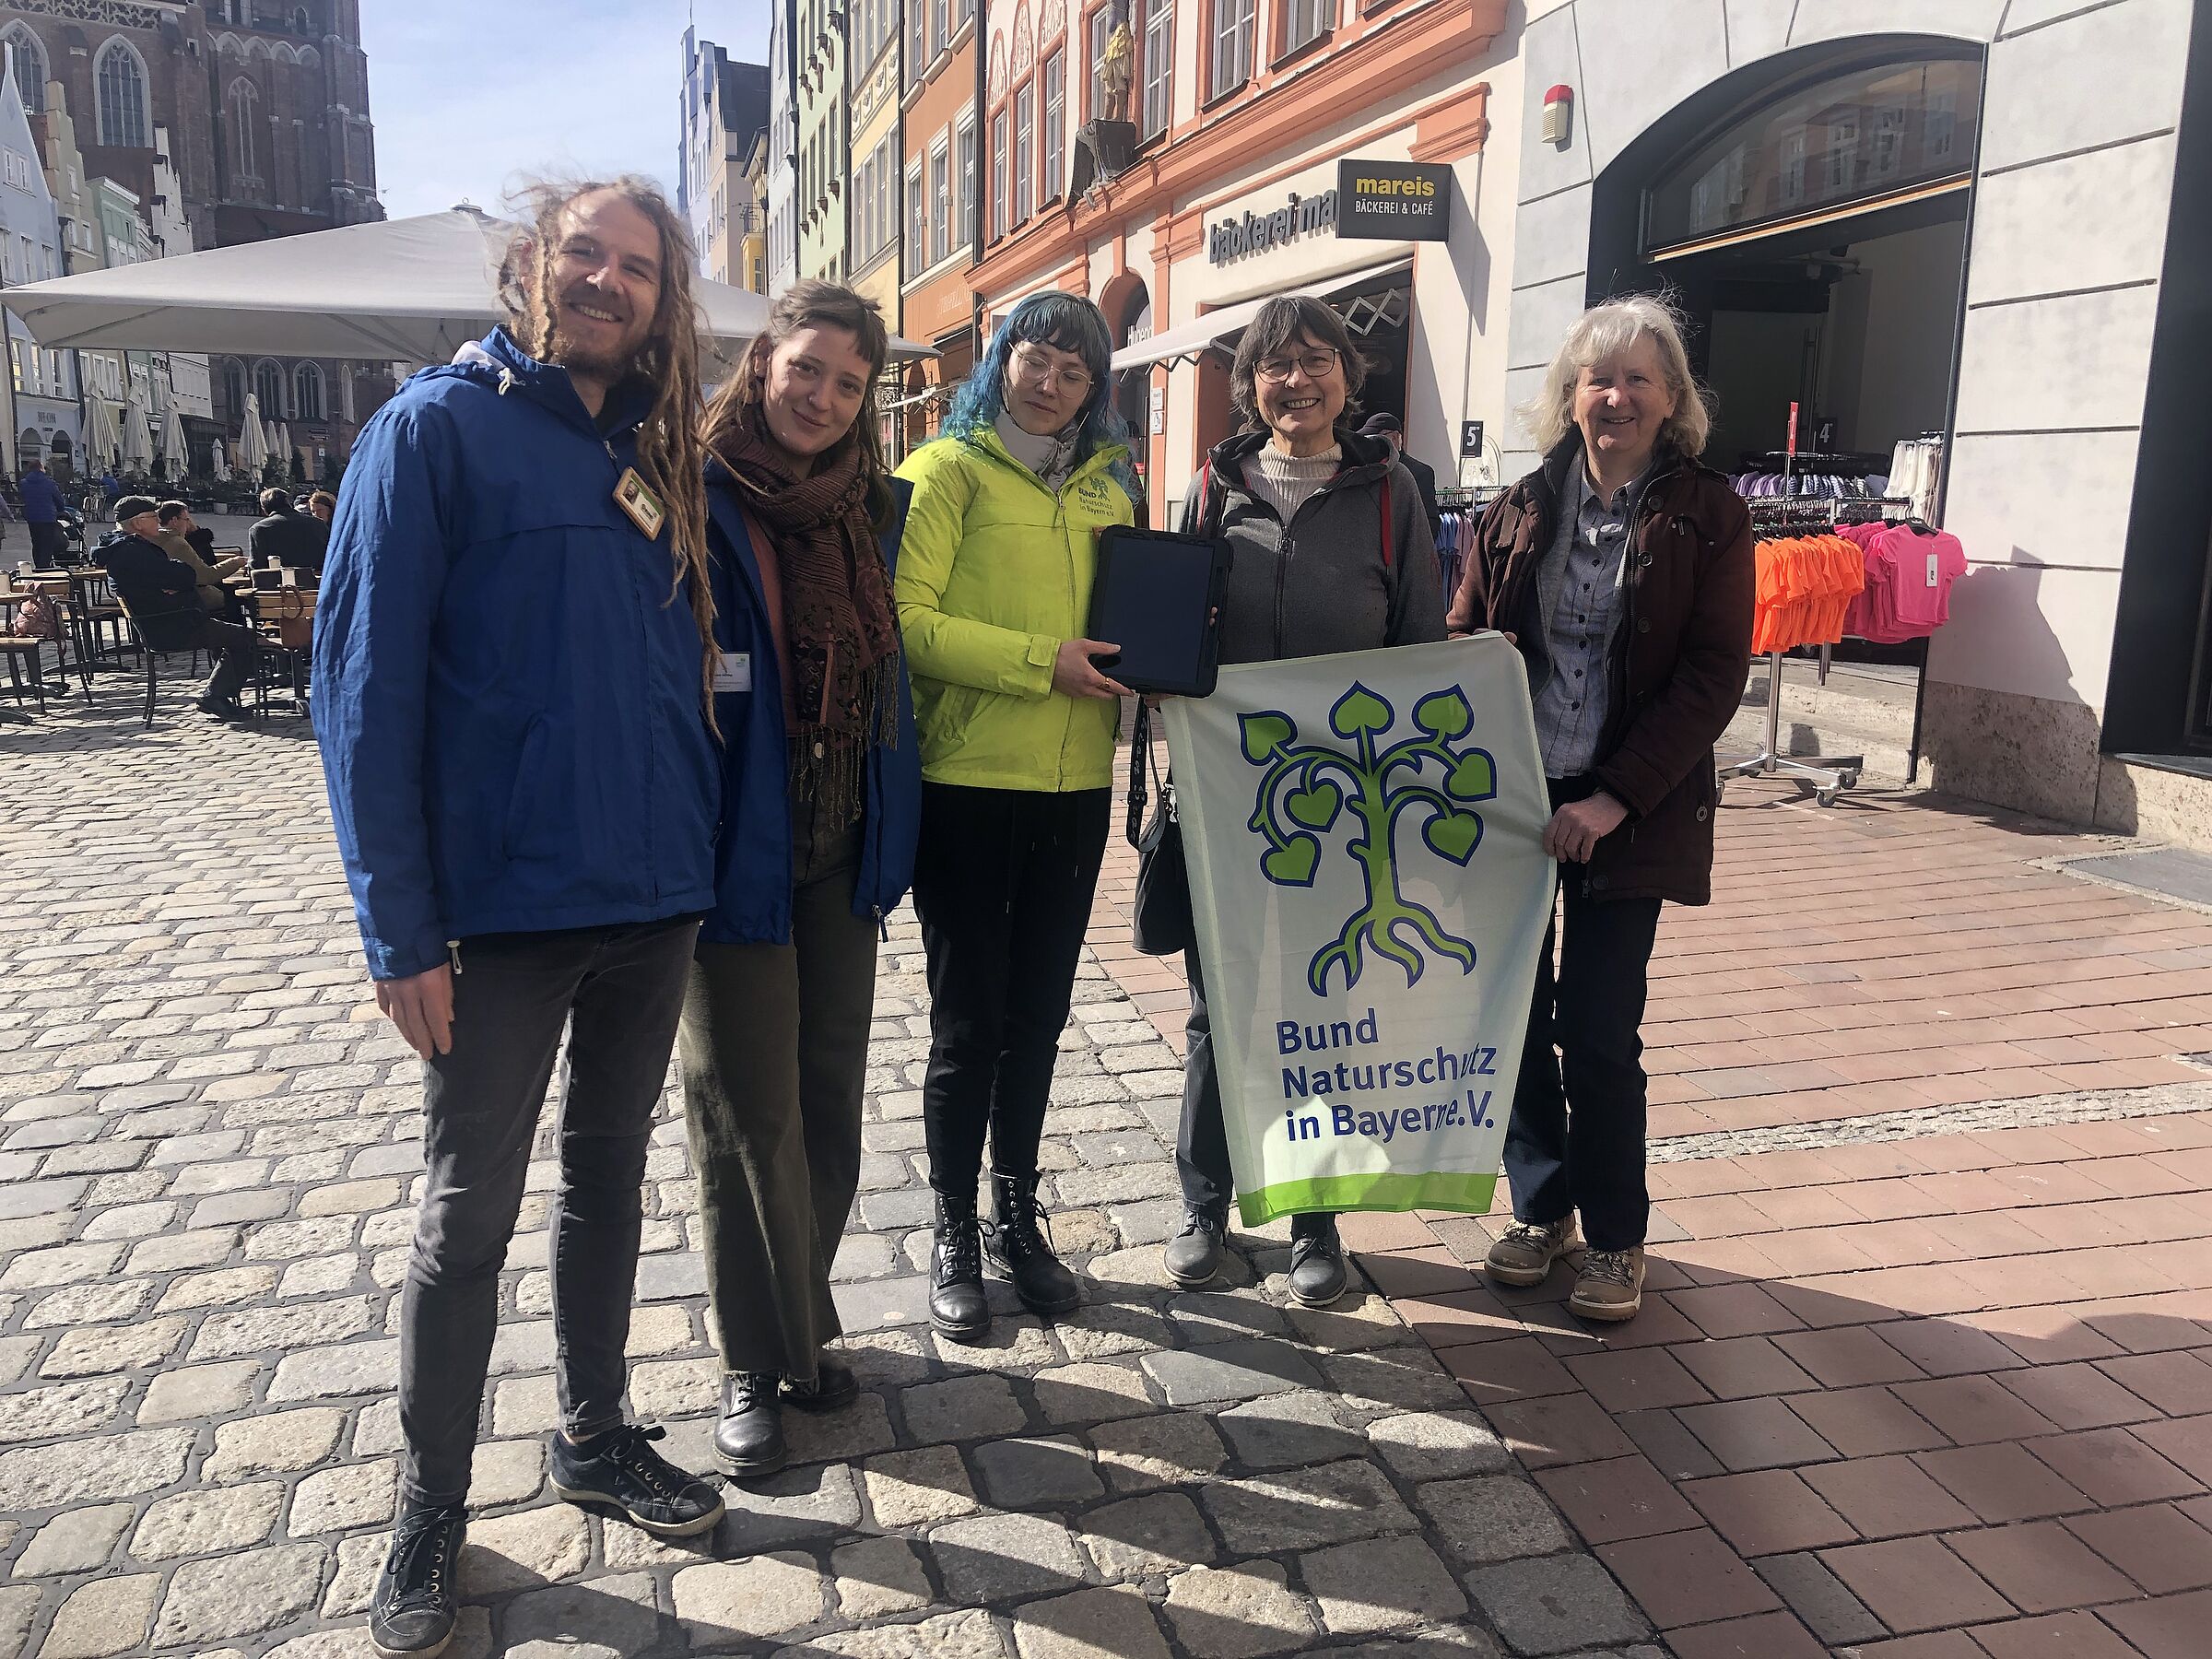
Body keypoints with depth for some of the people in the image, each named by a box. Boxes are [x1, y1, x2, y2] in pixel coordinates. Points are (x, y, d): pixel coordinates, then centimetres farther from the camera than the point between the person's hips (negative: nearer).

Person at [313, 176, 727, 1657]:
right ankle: (432, 1509, 28)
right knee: (470, 1214, 8)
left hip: (655, 900, 5)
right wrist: (400, 926, -15)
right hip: (502, 906, -5)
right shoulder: (435, 429, -7)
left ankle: (597, 1436, 37)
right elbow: (365, 681, -11)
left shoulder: (667, 461, 10)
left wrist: (706, 854, 6)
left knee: (610, 1179, 18)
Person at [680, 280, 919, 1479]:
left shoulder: (869, 509, 9)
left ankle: (796, 1322, 32)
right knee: (750, 1114, 4)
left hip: (839, 852, 6)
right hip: (737, 853, -5)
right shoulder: (701, 502, -9)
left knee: (828, 1098, 13)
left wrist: (889, 838, 9)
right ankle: (760, 1358, 20)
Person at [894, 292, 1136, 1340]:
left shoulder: (1106, 485, 14)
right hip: (967, 783, -5)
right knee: (968, 1023, 4)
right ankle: (954, 1241, 20)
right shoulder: (950, 470, -2)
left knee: (1037, 1015, 14)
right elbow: (908, 618, -13)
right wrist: (1041, 659, -18)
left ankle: (1016, 1220, 30)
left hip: (1074, 785, 5)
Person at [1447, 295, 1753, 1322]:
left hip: (1628, 812, -3)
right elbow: (1459, 640, 9)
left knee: (1598, 1034, 0)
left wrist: (1616, 797, -15)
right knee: (1514, 1016, 8)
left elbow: (1714, 674, -6)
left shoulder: (1707, 518, -1)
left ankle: (1615, 1239, 20)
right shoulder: (1519, 511, 7)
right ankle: (1541, 1209, 28)